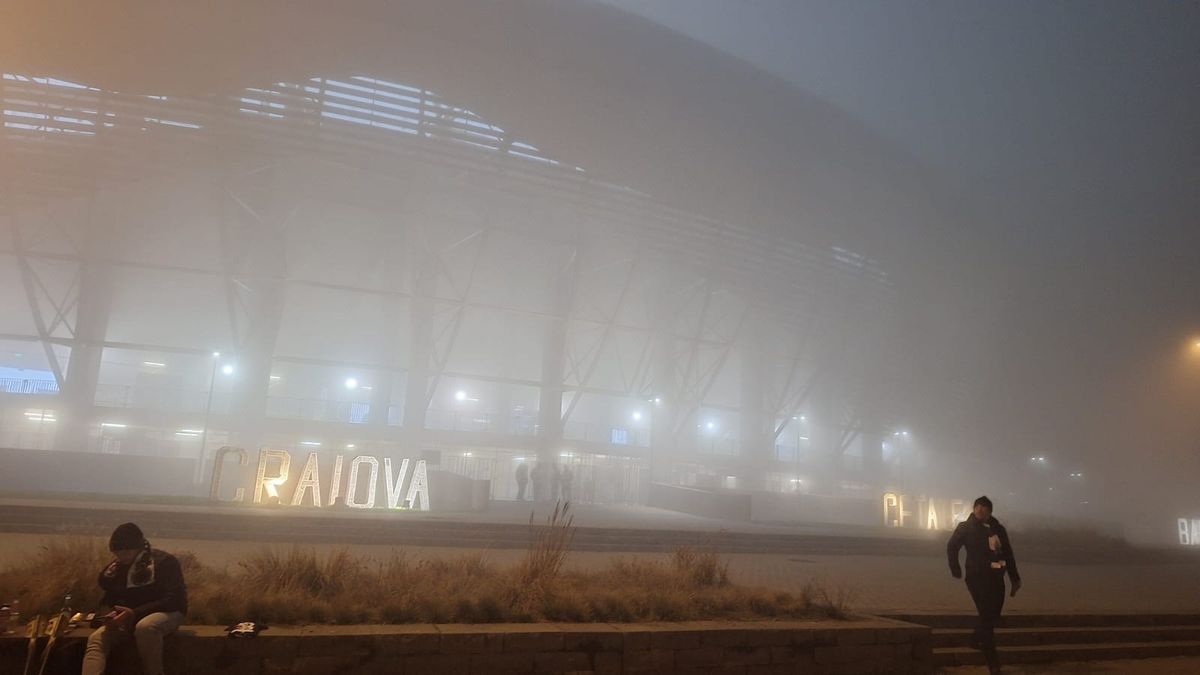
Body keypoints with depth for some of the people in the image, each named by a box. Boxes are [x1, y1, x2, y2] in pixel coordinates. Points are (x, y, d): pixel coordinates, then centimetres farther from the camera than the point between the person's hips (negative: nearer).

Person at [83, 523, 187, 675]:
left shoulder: (165, 562, -10)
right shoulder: (119, 566, 9)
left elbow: (174, 600, -17)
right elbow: (109, 600, 16)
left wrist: (134, 613, -23)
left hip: (166, 613, -5)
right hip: (130, 618, 6)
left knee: (145, 627, -38)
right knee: (96, 639, -21)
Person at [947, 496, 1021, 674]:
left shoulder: (998, 528, 6)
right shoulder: (966, 528, -6)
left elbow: (1008, 554, 10)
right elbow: (951, 547, 3)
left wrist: (1015, 578, 8)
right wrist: (956, 570, 1)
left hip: (996, 579, 5)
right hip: (977, 579, -5)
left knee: (992, 615, 15)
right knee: (987, 616, -6)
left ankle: (977, 640, 41)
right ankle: (992, 659, 4)